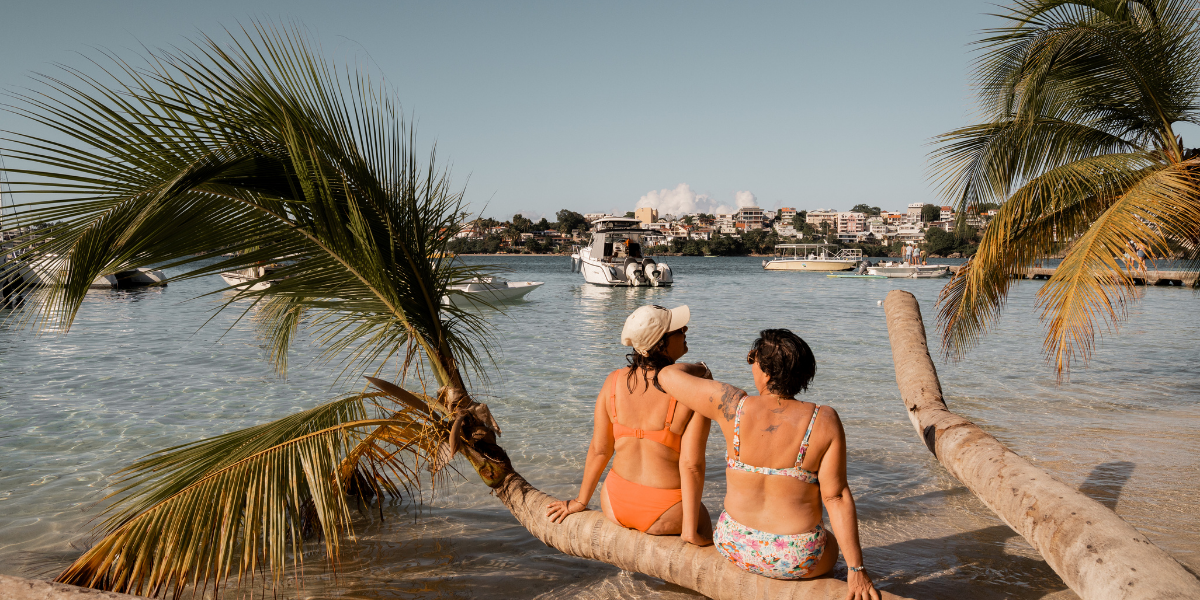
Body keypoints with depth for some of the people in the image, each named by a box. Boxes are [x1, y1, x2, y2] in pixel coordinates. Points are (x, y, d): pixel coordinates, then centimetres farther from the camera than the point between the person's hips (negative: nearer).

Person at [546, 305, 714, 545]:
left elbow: (599, 449, 1)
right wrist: (690, 530, -13)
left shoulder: (614, 381, -5)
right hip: (665, 515, -4)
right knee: (704, 536, 28)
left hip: (615, 505, 5)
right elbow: (691, 465, -20)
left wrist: (580, 502, 14)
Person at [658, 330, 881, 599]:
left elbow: (667, 375, -7)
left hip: (734, 546, 2)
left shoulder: (733, 406, -18)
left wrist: (697, 369, 15)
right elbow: (836, 497, -19)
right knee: (832, 543, 35)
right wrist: (856, 569, -12)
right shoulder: (824, 421, -20)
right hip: (798, 560, -1)